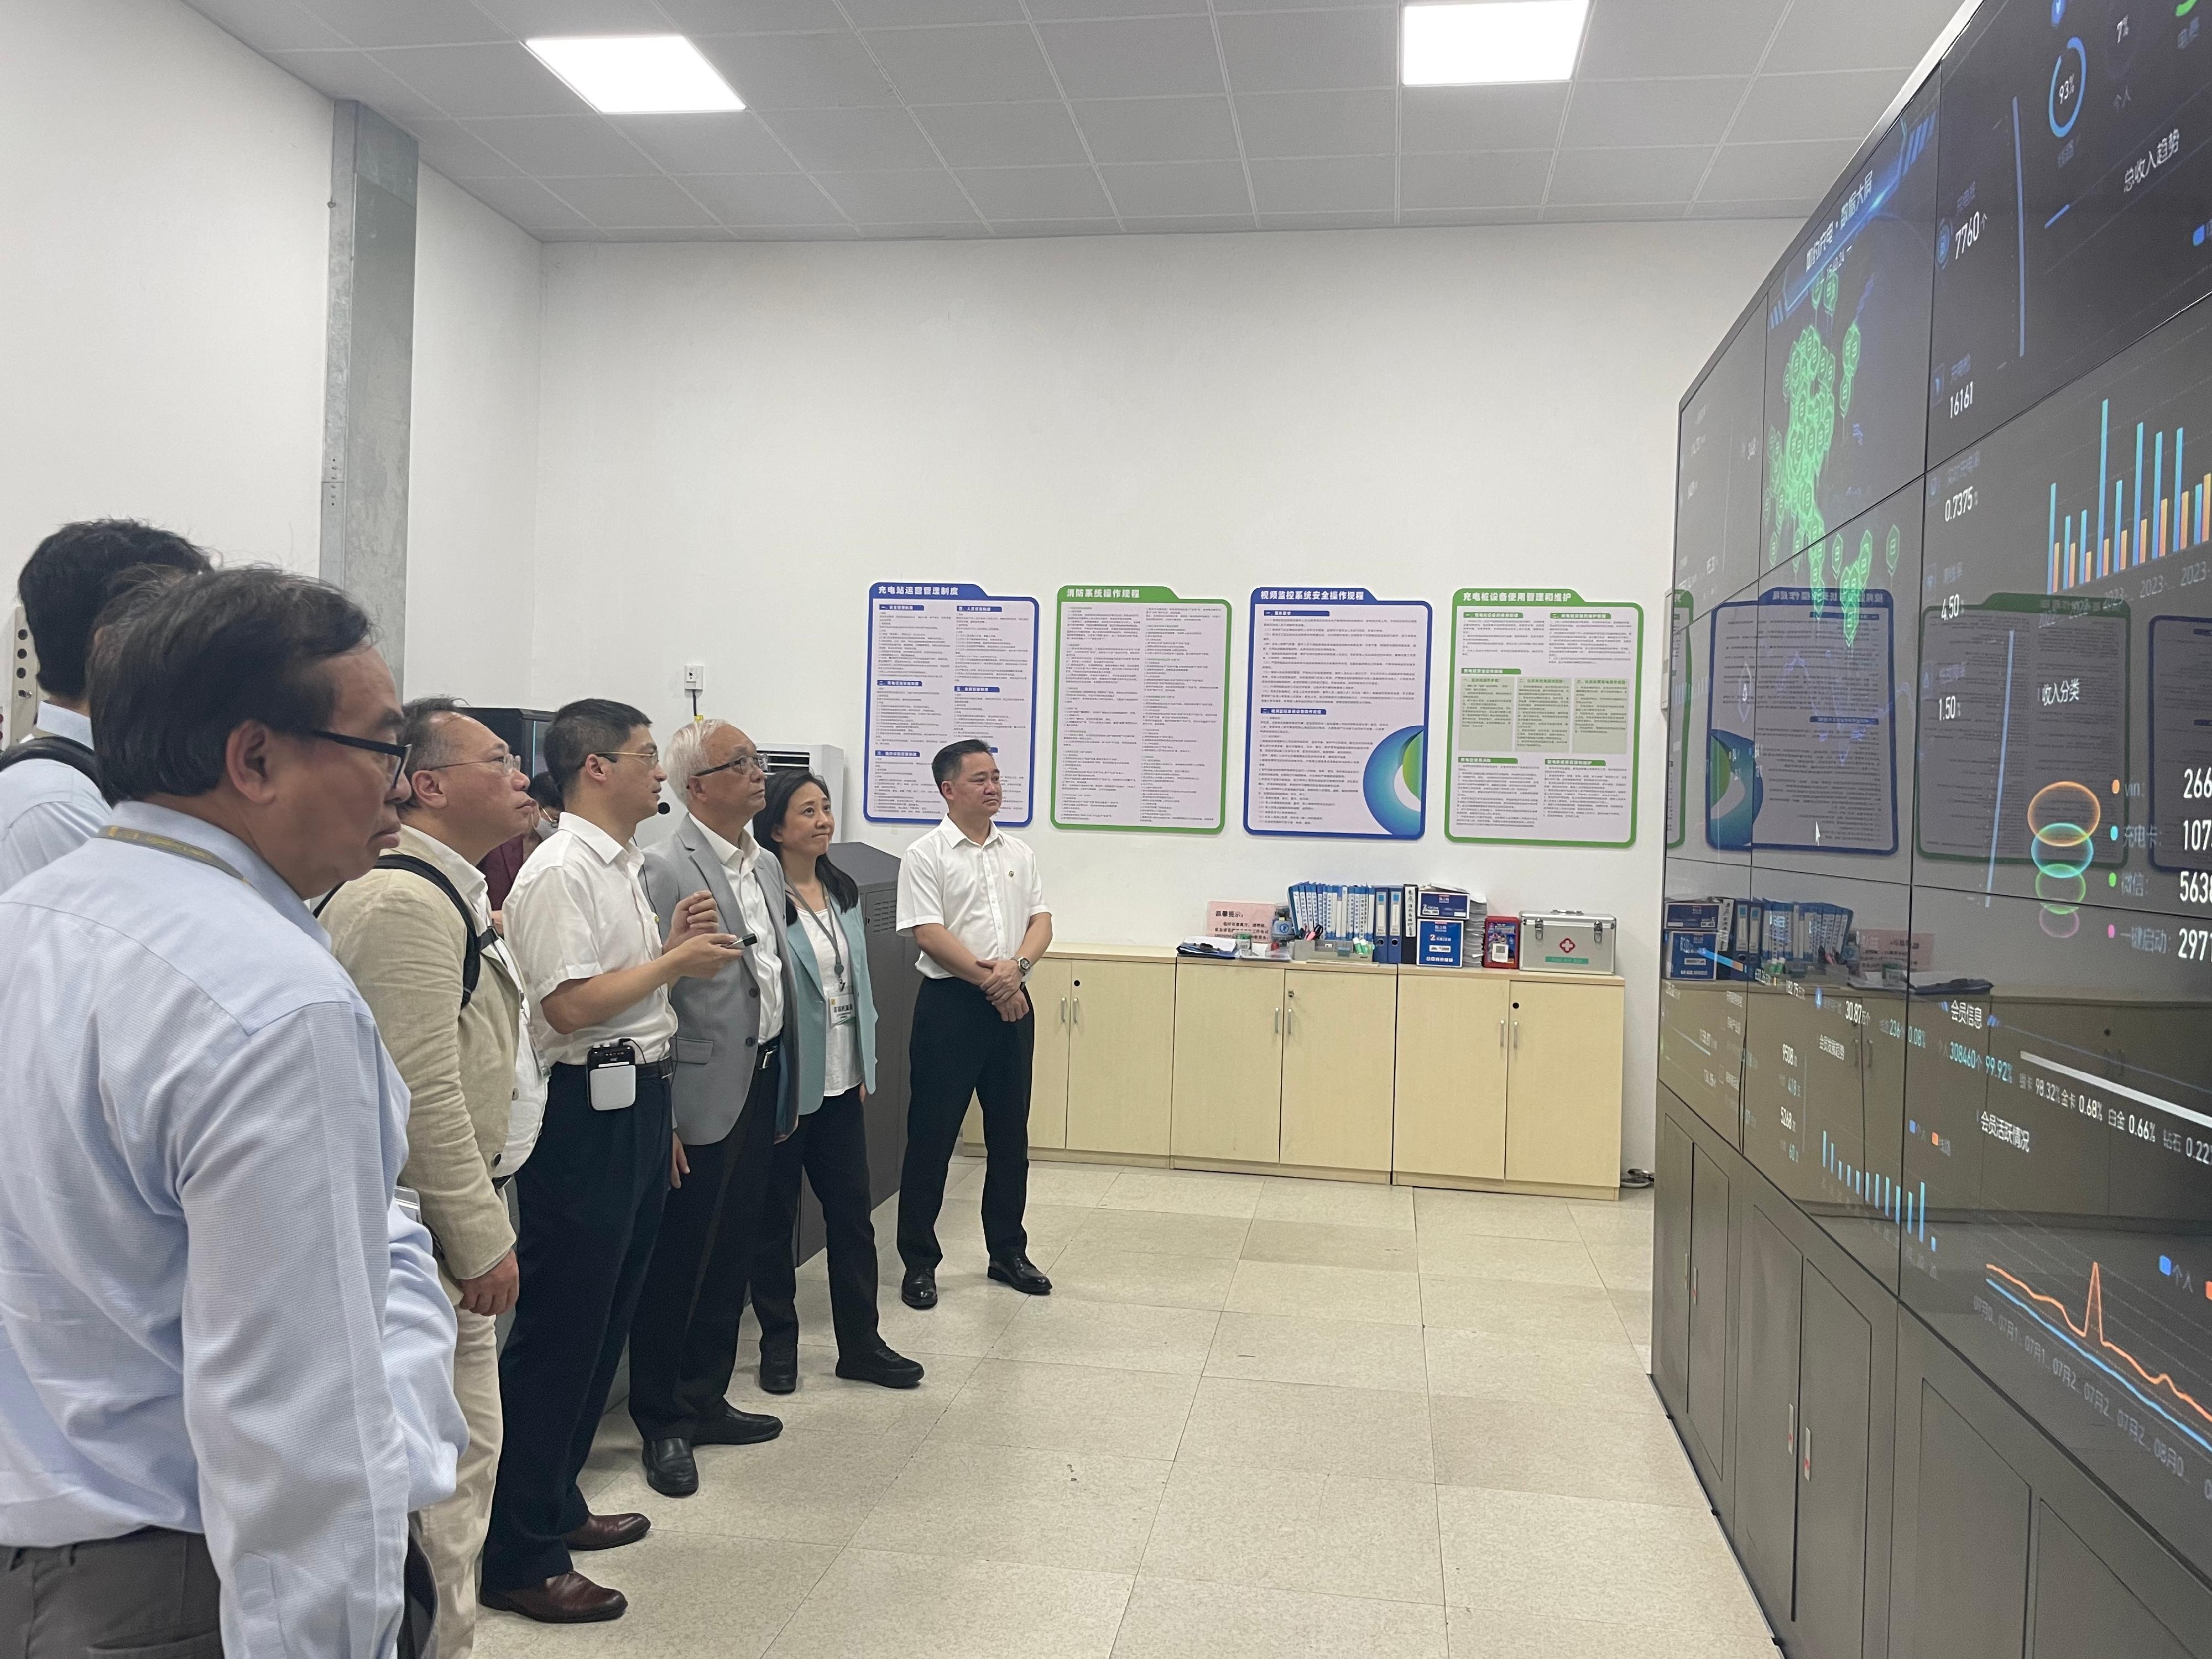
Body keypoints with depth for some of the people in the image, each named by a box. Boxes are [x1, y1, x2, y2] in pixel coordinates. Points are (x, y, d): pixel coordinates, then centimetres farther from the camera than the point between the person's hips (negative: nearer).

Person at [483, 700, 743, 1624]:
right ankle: (517, 1558, 10)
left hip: (637, 1103, 10)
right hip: (585, 1110, -10)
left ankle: (555, 1507, 33)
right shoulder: (560, 872, -15)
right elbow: (570, 1003, -23)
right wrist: (675, 961, -14)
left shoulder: (625, 868, 14)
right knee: (558, 1333, -2)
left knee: (604, 1322, 18)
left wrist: (672, 945, 5)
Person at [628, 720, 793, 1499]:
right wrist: (660, 1120, -18)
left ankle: (706, 1400, 32)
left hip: (762, 1085, 8)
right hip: (703, 1096, -8)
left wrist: (785, 1084, 15)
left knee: (732, 1258, 17)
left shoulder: (767, 867, 12)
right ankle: (663, 1425, 20)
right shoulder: (666, 869, -14)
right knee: (678, 1265, 5)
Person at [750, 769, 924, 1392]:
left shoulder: (843, 890, 9)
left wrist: (864, 1063, 13)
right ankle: (778, 1342, 26)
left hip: (841, 1082, 7)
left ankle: (860, 1345, 22)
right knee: (775, 1218, 10)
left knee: (852, 1213, 11)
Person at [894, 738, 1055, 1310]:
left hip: (1012, 1004, 5)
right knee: (931, 1137, 1)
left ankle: (1008, 1252, 27)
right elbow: (929, 934, -13)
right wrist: (990, 980, -14)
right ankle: (919, 1263, 13)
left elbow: (1041, 921, 7)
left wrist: (1016, 965, -12)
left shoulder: (1019, 853, 11)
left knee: (1010, 1136, 13)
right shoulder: (926, 855, -5)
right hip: (950, 1003, -5)